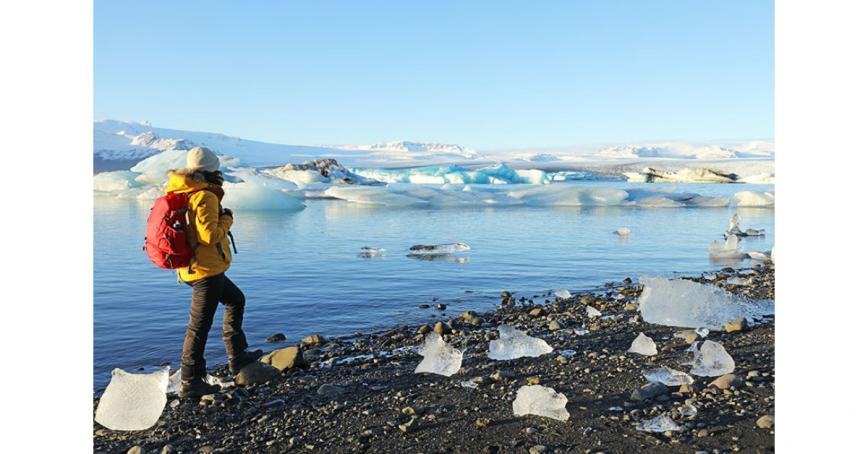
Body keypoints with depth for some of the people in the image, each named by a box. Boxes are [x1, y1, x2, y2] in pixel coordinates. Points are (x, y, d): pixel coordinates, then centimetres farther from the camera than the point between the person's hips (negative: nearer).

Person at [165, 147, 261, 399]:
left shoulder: (179, 193, 8)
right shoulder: (205, 197, -20)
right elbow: (210, 235, -25)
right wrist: (226, 219, -8)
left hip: (191, 267, 10)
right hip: (206, 270, -10)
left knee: (235, 300, 26)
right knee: (199, 327, -1)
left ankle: (237, 356, 32)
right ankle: (190, 383, 9)